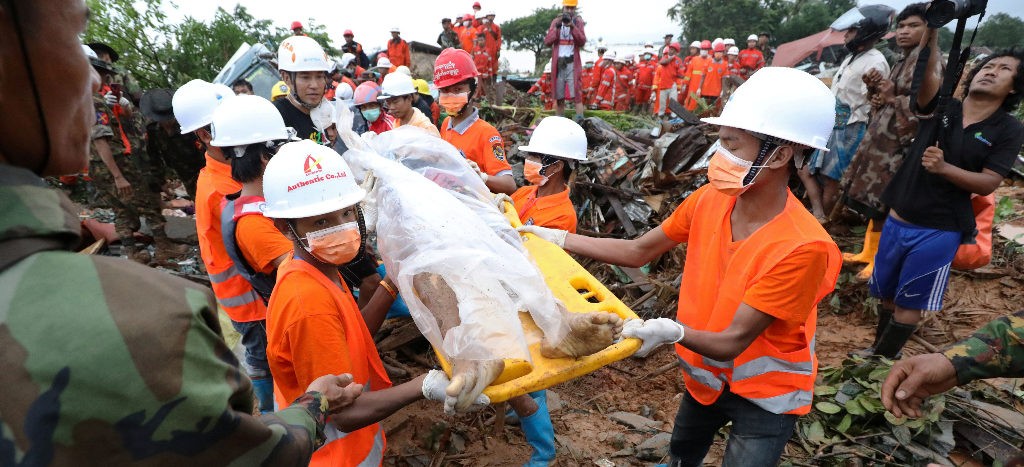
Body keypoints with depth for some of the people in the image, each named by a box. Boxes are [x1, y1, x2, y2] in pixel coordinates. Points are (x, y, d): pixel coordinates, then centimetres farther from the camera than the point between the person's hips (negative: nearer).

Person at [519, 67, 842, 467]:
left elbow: (732, 342, -30)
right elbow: (637, 252, -7)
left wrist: (671, 331, -49)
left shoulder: (802, 248, -33)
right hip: (704, 373, 6)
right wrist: (556, 237, -11)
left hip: (765, 392, -5)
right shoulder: (709, 199, -16)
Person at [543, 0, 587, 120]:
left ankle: (580, 121, -18)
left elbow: (582, 42, -9)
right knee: (559, 96, 6)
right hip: (558, 64, 3)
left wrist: (573, 27, -20)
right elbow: (547, 42, -1)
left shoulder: (578, 21, 4)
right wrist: (557, 27, -13)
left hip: (572, 63, -2)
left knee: (576, 94, -13)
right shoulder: (555, 22, 8)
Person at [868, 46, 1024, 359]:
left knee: (909, 304, 6)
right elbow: (928, 74, -18)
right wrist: (931, 35, -32)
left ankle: (883, 361, 23)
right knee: (886, 294, 16)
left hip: (939, 231, -3)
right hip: (898, 220, 3)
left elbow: (989, 183, -11)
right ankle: (880, 349, 37)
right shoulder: (942, 107, 1)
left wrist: (943, 167, -26)